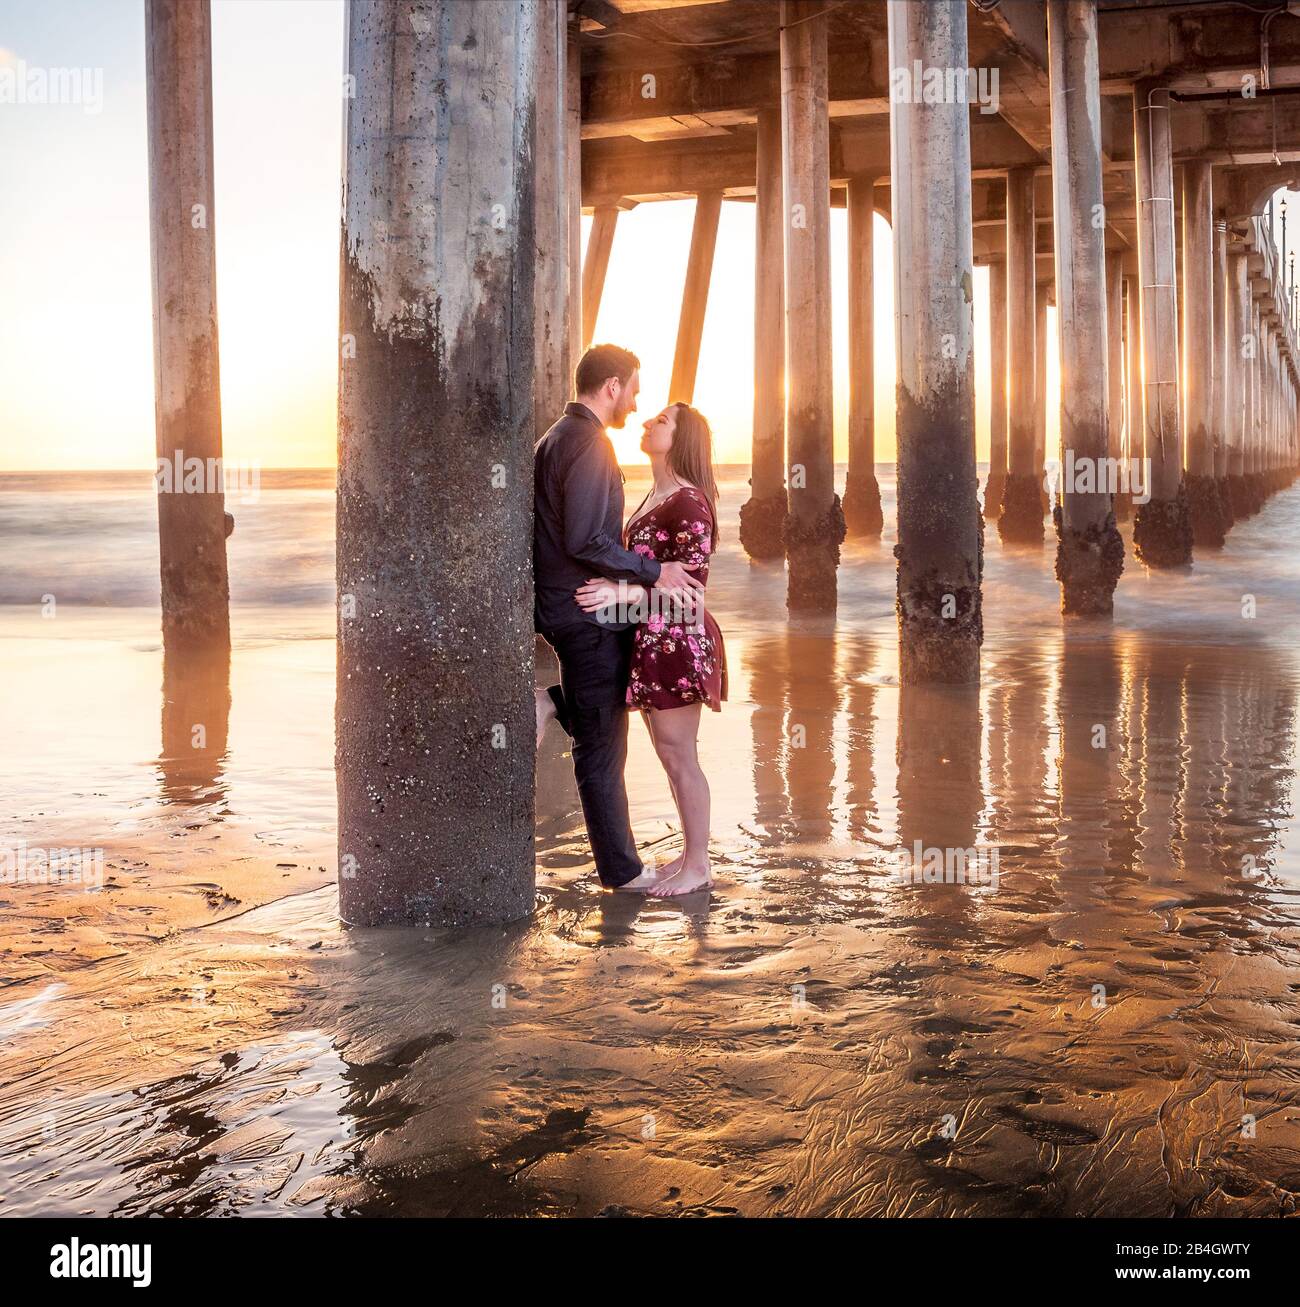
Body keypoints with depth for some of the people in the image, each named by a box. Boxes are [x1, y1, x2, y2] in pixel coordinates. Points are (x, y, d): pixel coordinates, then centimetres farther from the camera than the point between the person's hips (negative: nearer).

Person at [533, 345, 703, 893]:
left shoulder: (554, 439, 14)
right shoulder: (589, 444, -18)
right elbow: (585, 542, -26)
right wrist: (655, 571, -18)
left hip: (558, 605, 9)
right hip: (589, 610, -9)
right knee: (601, 746, 0)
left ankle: (553, 703, 9)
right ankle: (620, 868, 10)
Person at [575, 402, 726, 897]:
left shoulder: (688, 502, -14)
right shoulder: (654, 497, 15)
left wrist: (621, 593, -29)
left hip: (676, 641, -9)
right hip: (651, 641, 9)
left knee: (678, 754, -2)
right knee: (670, 754, 15)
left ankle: (698, 865, 9)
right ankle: (691, 853, 25)